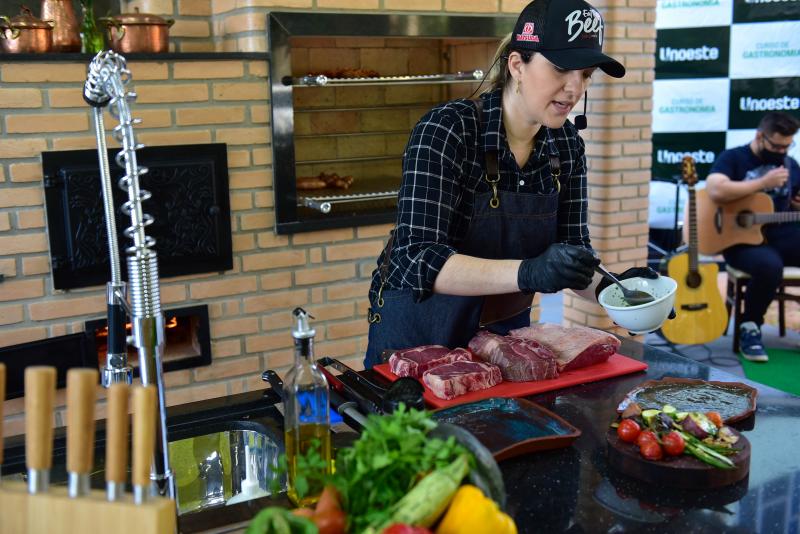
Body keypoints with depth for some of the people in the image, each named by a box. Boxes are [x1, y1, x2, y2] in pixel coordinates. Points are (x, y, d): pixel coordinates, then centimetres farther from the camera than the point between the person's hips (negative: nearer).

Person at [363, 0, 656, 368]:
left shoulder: (566, 145, -5)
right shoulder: (446, 130, -22)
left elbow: (570, 250, 0)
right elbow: (419, 258, -30)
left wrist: (607, 288, -20)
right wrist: (527, 272, -41)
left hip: (506, 330, 5)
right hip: (421, 333, -5)